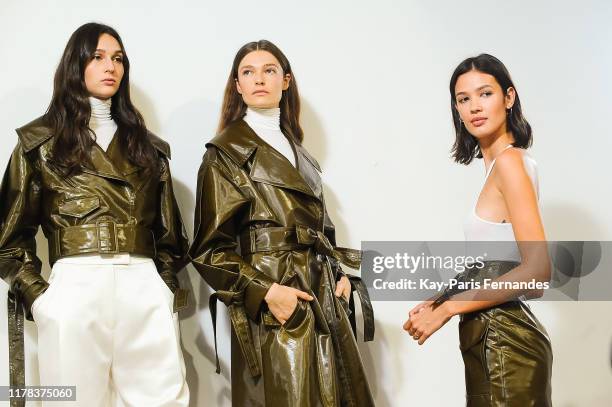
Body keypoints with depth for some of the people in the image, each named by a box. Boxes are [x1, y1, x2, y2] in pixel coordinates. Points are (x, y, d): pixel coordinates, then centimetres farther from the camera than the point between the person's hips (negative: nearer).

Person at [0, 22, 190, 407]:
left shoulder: (146, 144, 18)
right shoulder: (41, 141, 9)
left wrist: (169, 286, 7)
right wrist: (37, 295, -2)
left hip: (146, 290, 3)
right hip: (75, 289, -2)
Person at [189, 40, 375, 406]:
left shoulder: (299, 153, 17)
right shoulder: (226, 152, -3)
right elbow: (210, 249, -7)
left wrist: (338, 274, 5)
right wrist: (265, 291, -17)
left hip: (324, 302, 6)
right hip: (274, 308, -6)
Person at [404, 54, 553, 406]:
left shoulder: (509, 161, -15)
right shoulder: (500, 163, 10)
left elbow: (536, 271, -21)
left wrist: (447, 308, -16)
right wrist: (443, 300, 7)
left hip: (503, 340, -8)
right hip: (493, 335, 8)